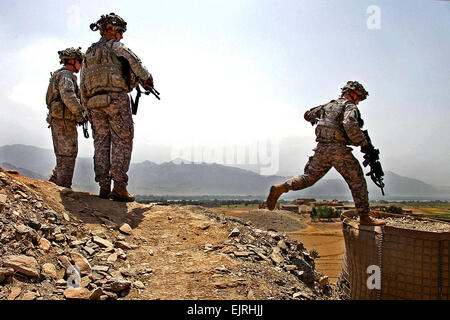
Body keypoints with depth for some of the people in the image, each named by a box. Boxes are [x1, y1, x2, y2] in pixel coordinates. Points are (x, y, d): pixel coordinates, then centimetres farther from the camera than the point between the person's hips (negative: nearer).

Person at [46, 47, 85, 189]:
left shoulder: (58, 75, 26)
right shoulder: (65, 75, -8)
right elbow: (68, 96, -26)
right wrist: (80, 115, -17)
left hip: (56, 120, 10)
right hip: (65, 121, -10)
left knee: (63, 158, 15)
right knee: (68, 157, -8)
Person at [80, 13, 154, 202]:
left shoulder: (88, 54, 23)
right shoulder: (115, 47, 5)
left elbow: (83, 87, 19)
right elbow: (135, 63, -11)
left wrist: (88, 111, 20)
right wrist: (147, 80, 3)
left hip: (95, 103, 6)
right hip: (116, 99, -6)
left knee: (101, 143, 8)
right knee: (122, 142, -6)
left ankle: (104, 187, 4)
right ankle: (119, 187, -12)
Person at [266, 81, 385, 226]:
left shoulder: (329, 105, 21)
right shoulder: (350, 106, -1)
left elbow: (308, 115, 31)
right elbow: (350, 124, -22)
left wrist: (317, 119, 52)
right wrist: (363, 143, -12)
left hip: (321, 148, 6)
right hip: (337, 149, -6)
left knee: (308, 178, 12)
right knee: (358, 181, 5)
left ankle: (280, 188, -6)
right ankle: (364, 217, 6)